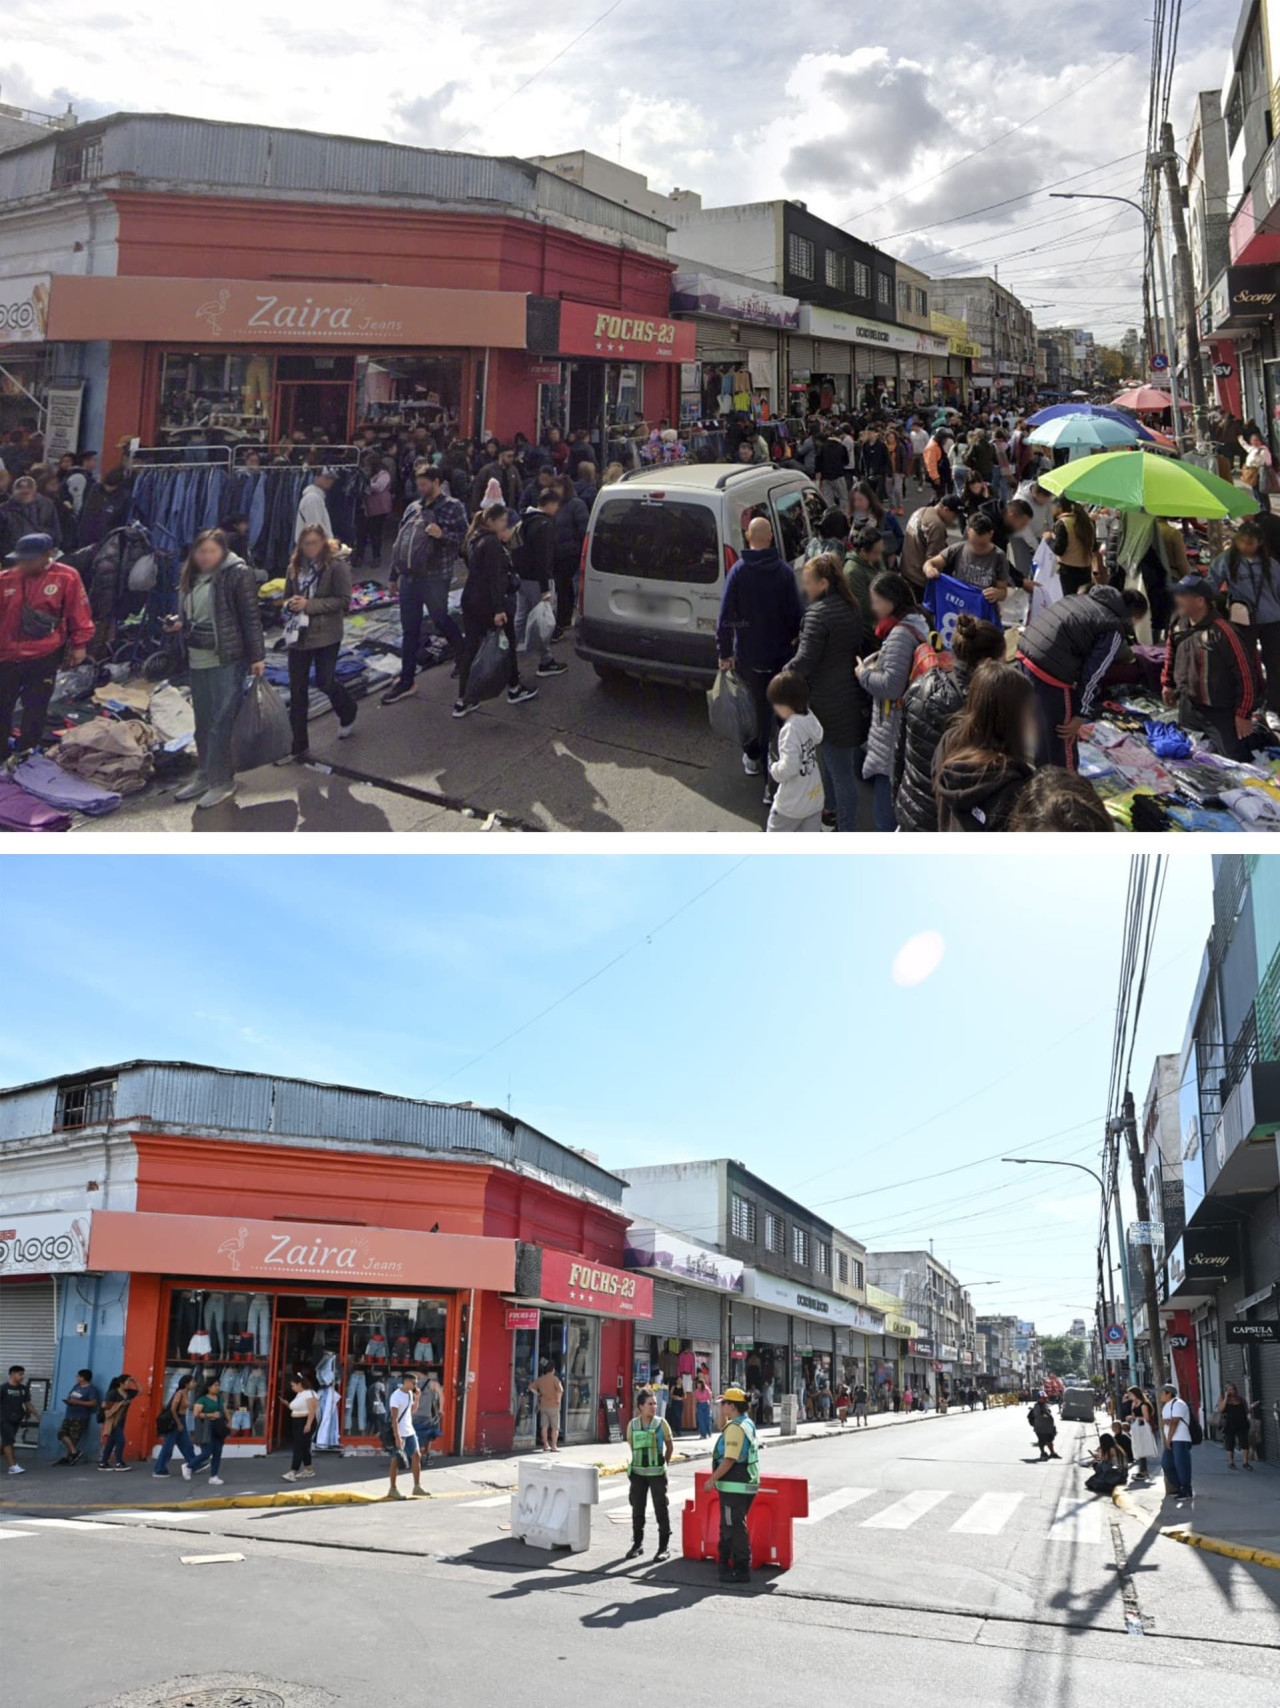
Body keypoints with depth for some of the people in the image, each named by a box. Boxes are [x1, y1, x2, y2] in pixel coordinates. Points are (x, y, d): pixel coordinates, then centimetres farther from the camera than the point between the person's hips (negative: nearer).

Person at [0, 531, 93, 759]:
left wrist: (79, 644, 0)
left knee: (35, 707, 9)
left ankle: (26, 754, 23)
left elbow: (78, 614, -2)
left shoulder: (66, 577, -9)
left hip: (45, 656, -2)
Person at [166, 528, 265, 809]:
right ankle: (205, 776, 25)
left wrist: (257, 657, -11)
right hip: (197, 659, 7)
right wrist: (178, 623, 2)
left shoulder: (238, 573, -9)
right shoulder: (191, 576, 12)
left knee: (220, 722, -4)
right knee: (203, 722, 14)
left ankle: (221, 781, 4)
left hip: (227, 659, -7)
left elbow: (251, 618, -10)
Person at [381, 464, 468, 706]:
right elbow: (399, 542, 19)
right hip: (409, 576, 6)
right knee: (410, 629, 8)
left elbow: (464, 538, -9)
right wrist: (393, 575, 18)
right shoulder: (412, 507, 15)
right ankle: (406, 680, 13)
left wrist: (442, 535, -26)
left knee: (440, 620, 7)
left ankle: (464, 657, 34)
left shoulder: (452, 507, -3)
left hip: (435, 577, -6)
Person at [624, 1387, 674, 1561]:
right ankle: (637, 1544, 22)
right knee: (637, 1509, 9)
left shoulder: (661, 1423, -6)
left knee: (661, 1509, 1)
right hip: (637, 1472, 3)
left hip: (656, 1473, -2)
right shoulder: (632, 1425, 0)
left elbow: (670, 1445, 7)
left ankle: (664, 1546, 10)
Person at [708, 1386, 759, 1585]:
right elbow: (723, 1428, 30)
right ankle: (726, 1564, 32)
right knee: (728, 1526, 21)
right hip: (744, 1484, 10)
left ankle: (741, 1570, 3)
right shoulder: (746, 1423, 11)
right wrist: (721, 1410, 17)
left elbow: (729, 1460, -25)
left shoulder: (736, 1428, -21)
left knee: (734, 1528, -3)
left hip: (734, 1486, -10)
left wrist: (712, 1479, -17)